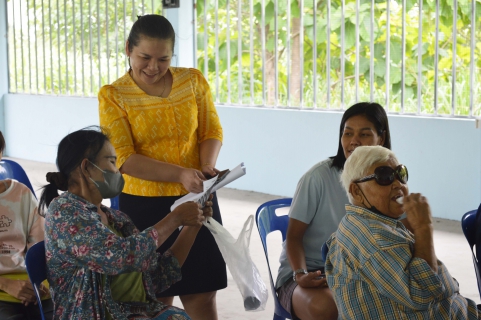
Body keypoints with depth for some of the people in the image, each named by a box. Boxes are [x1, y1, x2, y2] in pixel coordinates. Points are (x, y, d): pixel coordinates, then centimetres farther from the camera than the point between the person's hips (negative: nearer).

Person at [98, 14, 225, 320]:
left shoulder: (193, 81, 3)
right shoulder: (113, 96, -6)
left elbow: (212, 130, 7)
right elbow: (123, 158, -12)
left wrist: (207, 165, -15)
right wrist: (180, 174, -24)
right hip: (143, 205, -2)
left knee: (201, 294, 6)